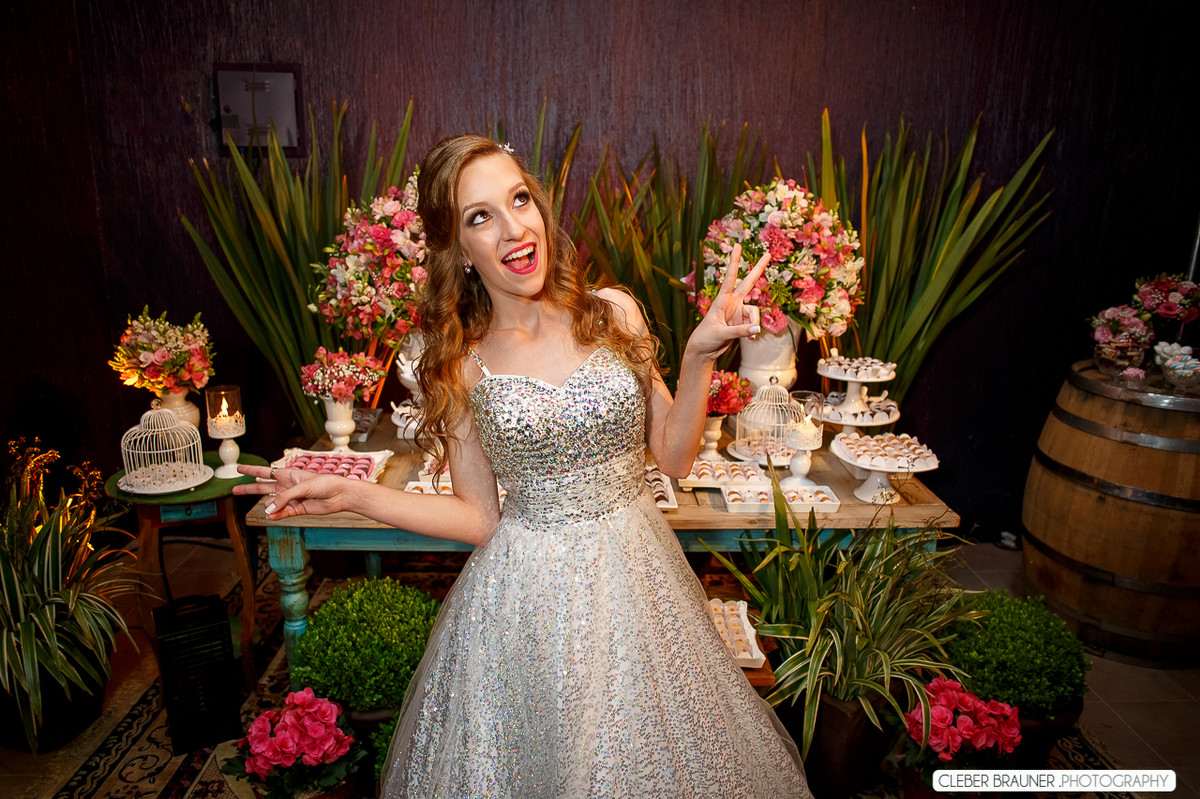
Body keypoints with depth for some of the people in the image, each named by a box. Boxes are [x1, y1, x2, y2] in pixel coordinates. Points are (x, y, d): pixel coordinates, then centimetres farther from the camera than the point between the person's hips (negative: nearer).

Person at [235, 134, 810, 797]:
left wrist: (698, 355, -12)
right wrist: (350, 494, -10)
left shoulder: (614, 313, -4)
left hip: (637, 576, 2)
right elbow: (480, 518, -3)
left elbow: (674, 455, 0)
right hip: (526, 599, -1)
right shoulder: (458, 365, -7)